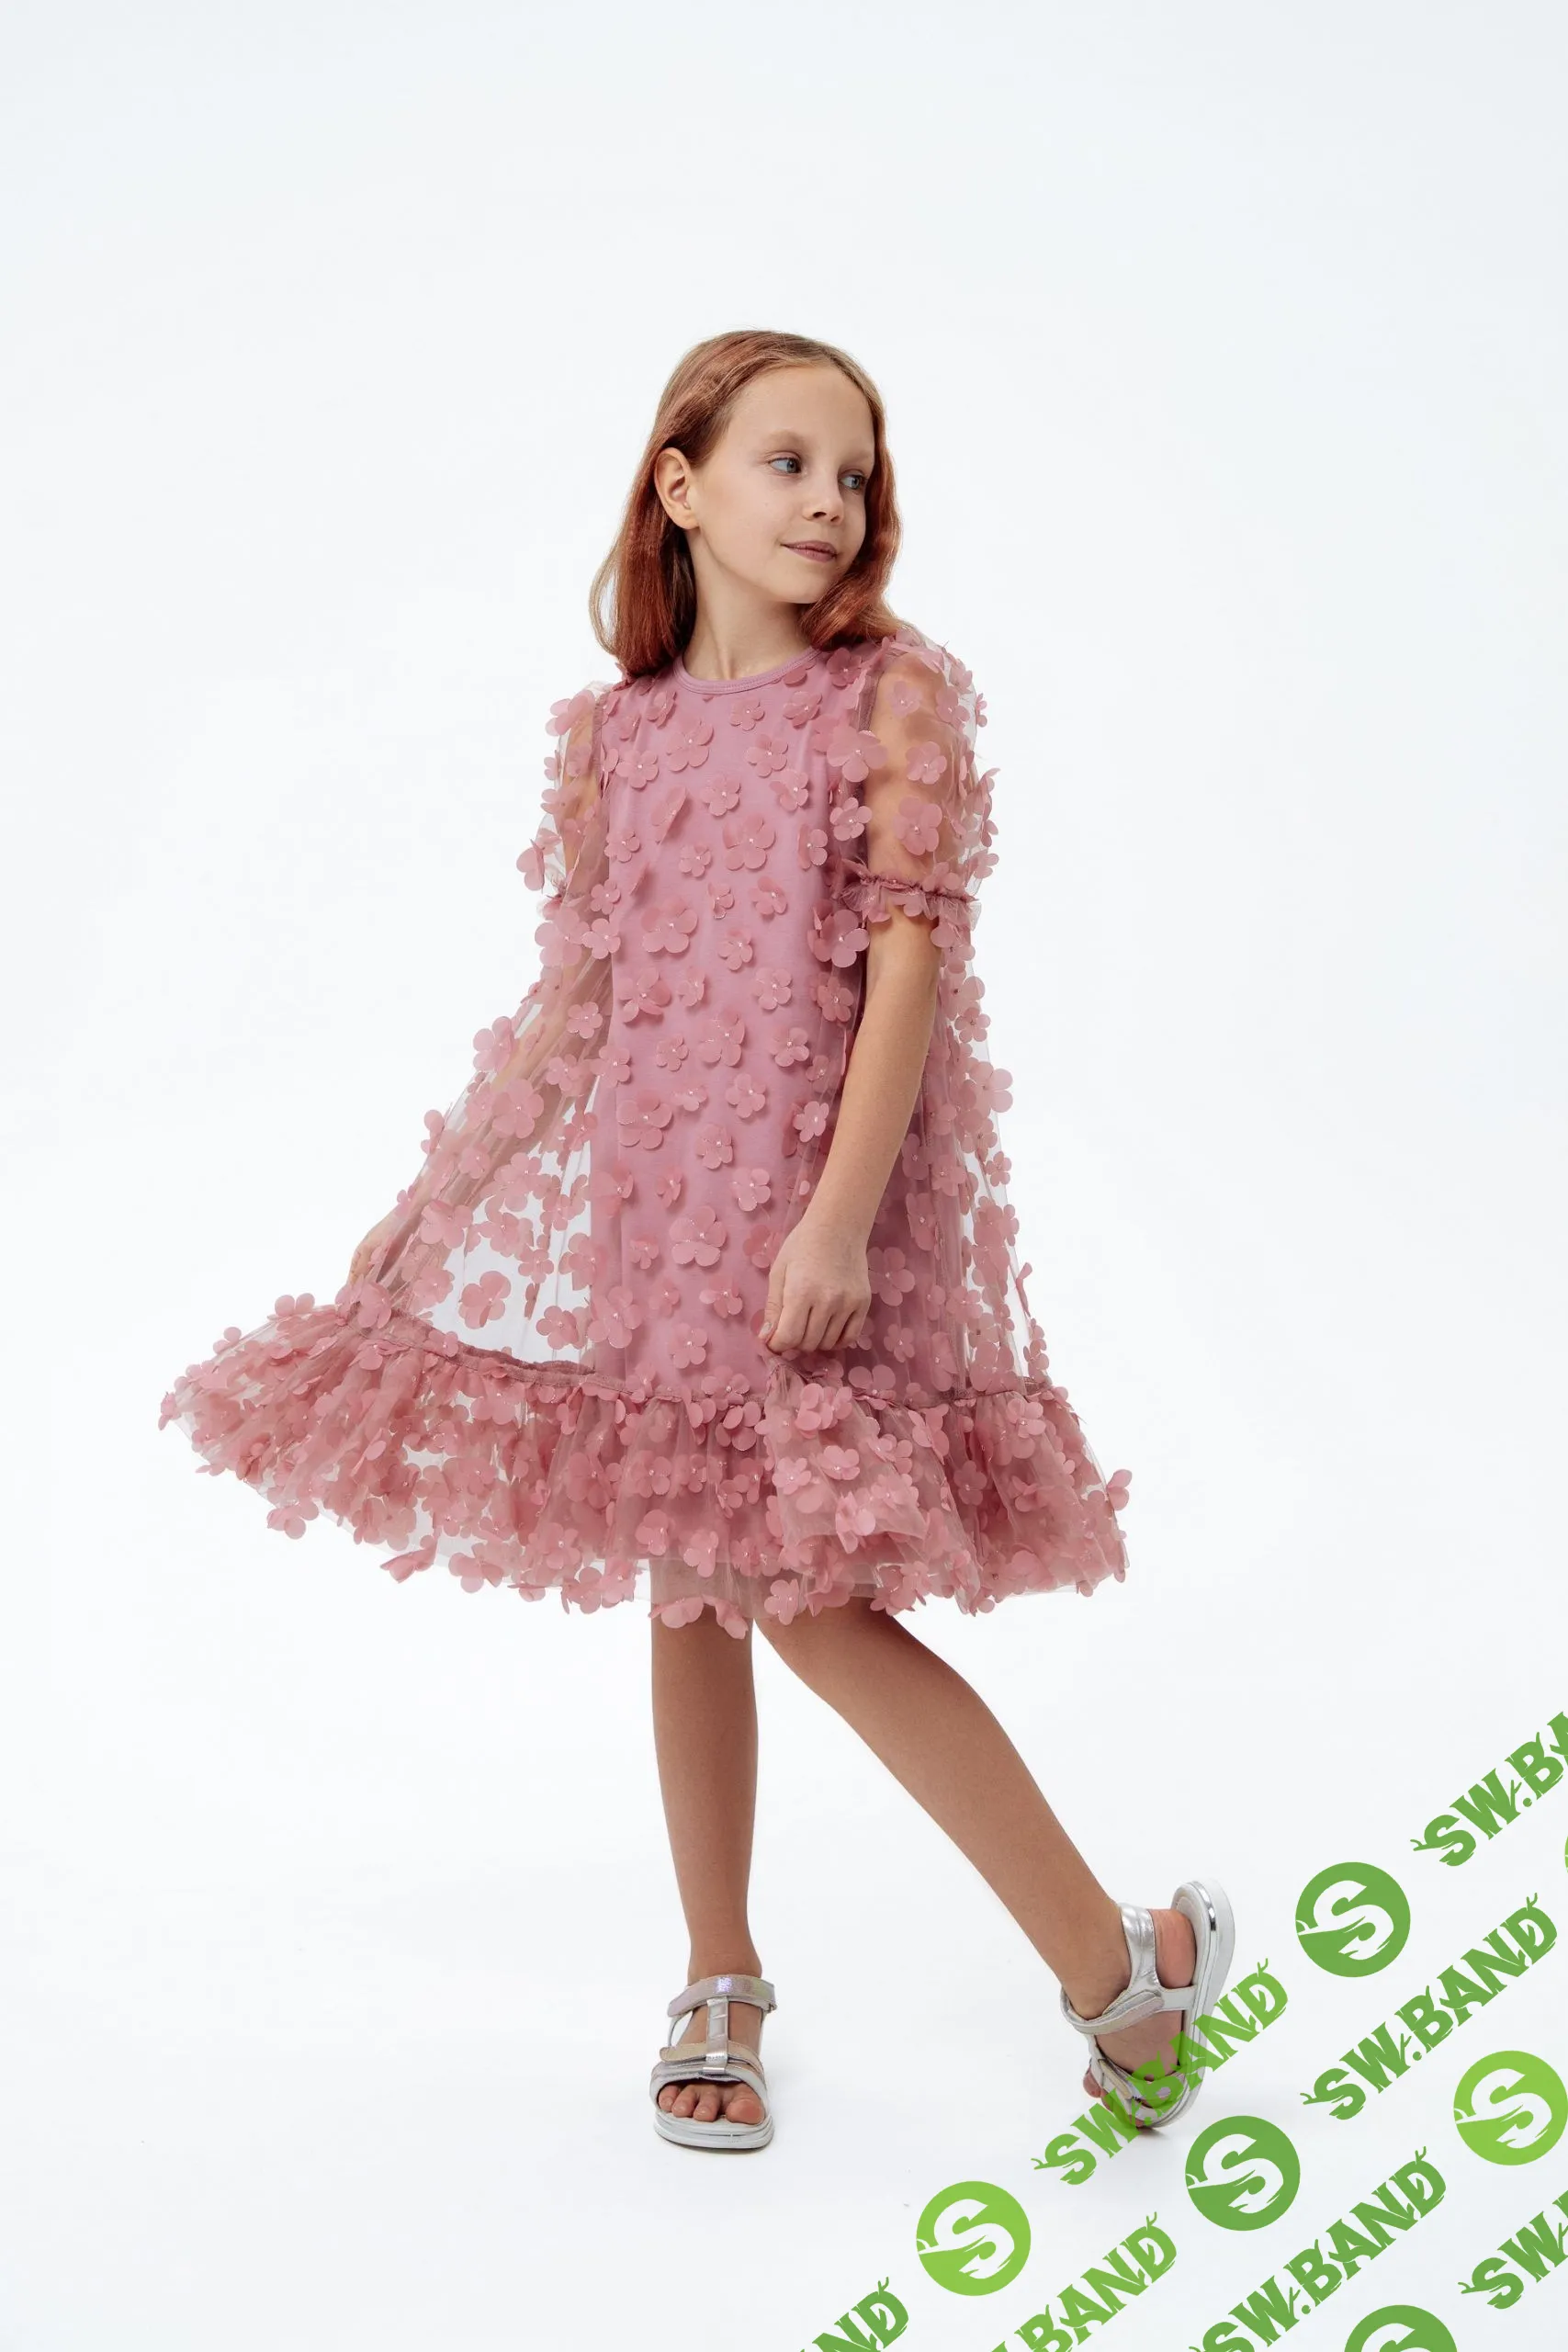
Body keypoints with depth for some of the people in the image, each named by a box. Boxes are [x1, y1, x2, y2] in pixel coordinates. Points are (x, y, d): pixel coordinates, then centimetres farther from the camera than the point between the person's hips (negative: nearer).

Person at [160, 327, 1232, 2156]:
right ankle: (718, 1983, 27)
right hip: (657, 1200, 5)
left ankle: (1114, 1962, 3)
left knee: (810, 1595, -11)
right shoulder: (617, 729, 9)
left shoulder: (893, 695, -2)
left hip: (824, 1203, -5)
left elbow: (911, 965, -10)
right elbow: (575, 995, 13)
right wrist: (438, 1198, 13)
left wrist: (841, 1215, -20)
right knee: (687, 1587, 10)